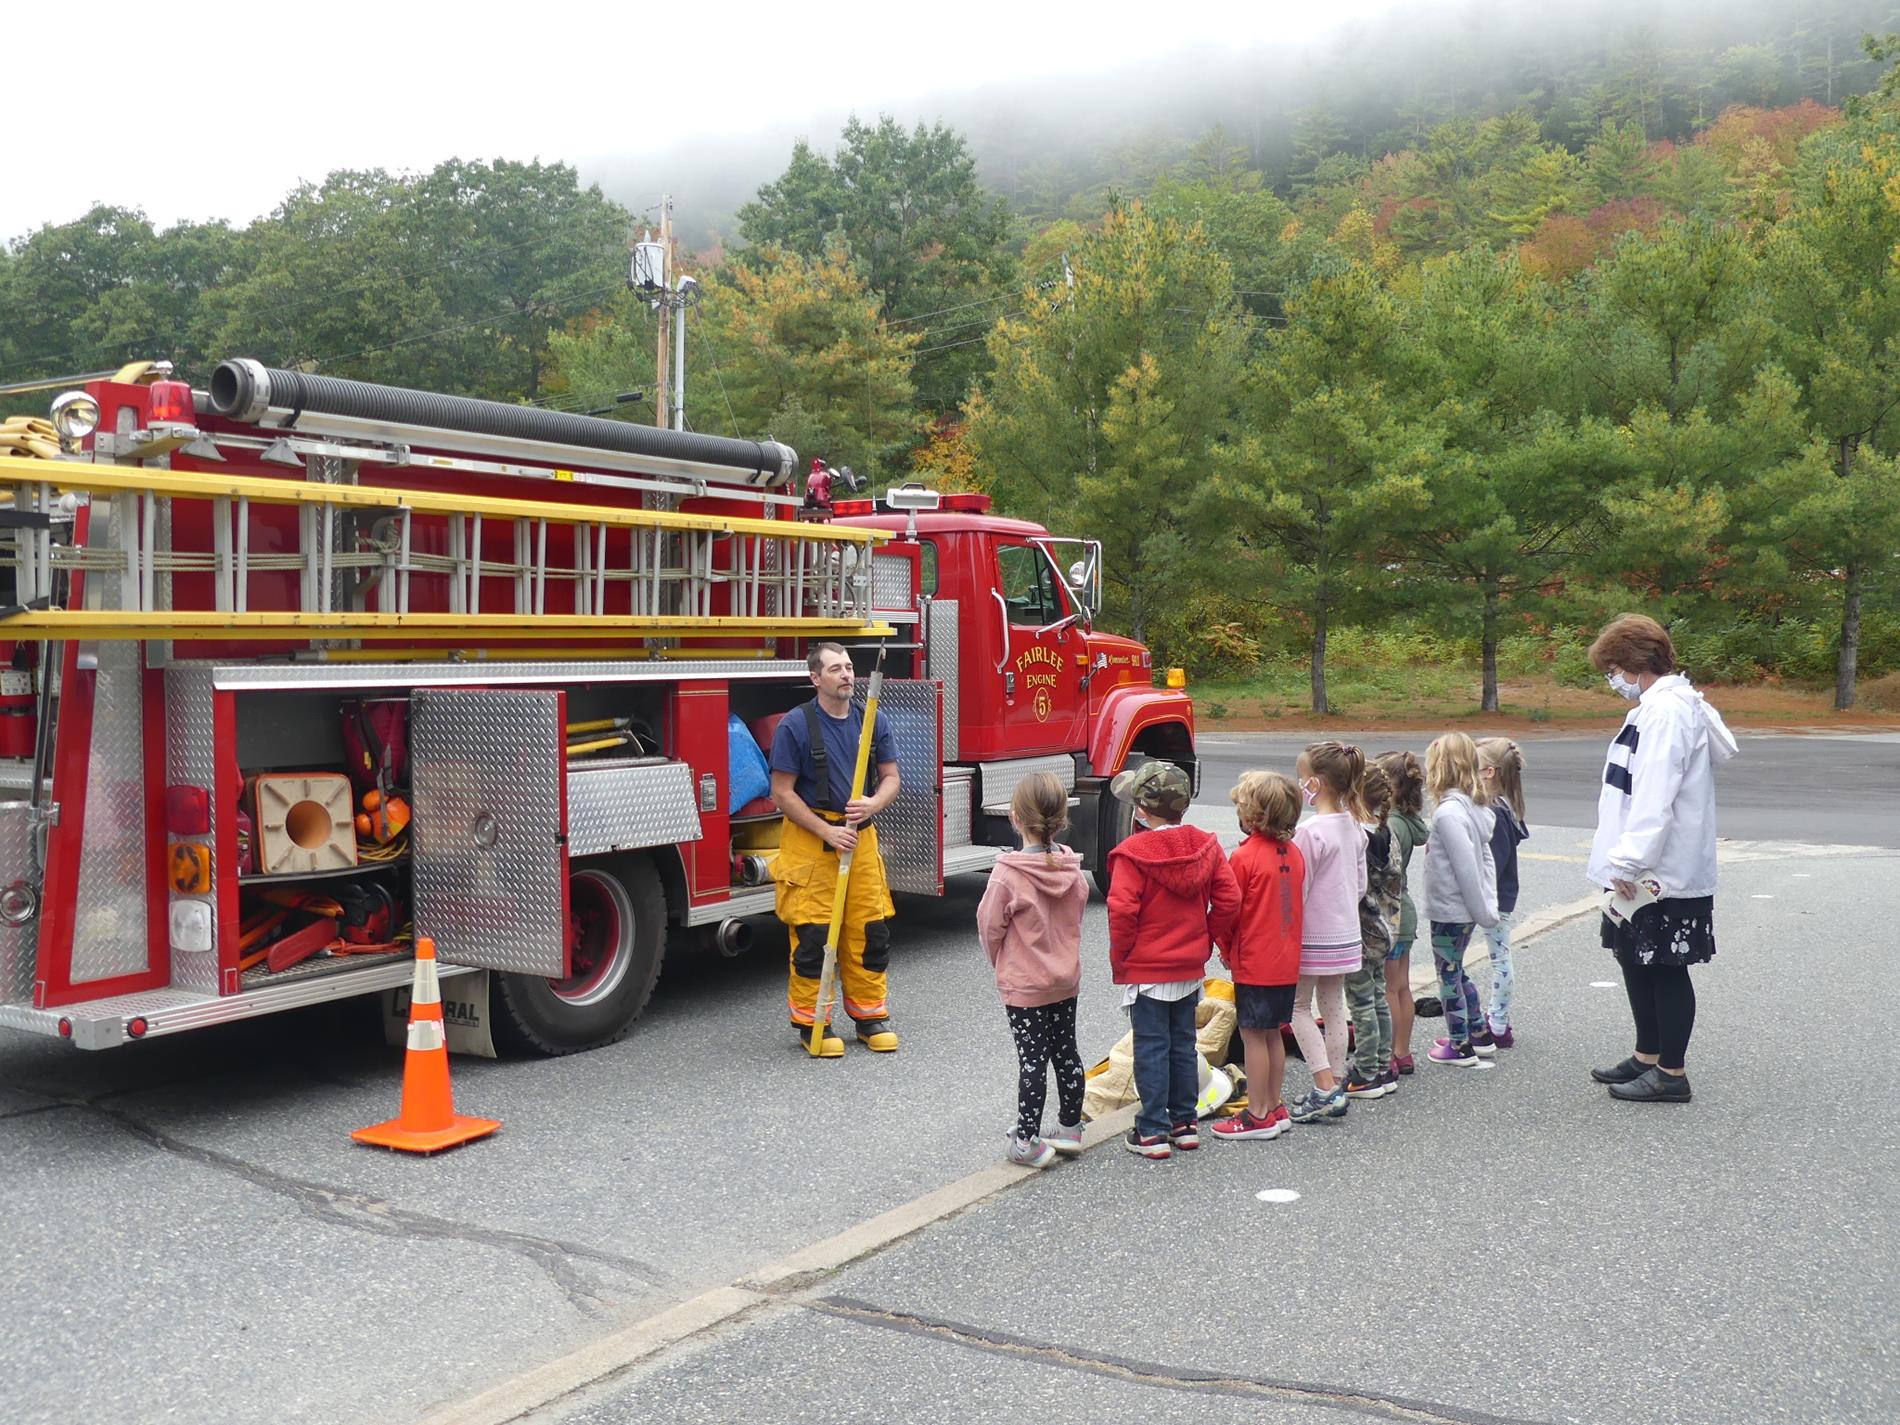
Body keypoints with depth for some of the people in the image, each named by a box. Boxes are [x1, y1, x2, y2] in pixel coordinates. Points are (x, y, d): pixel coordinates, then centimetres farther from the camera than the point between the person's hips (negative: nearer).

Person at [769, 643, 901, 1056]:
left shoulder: (874, 721, 6)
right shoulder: (795, 724, -8)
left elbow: (890, 777, 8)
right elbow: (782, 793, -9)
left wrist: (872, 804, -14)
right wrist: (827, 831, -15)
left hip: (860, 835, 4)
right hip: (809, 836, -4)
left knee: (870, 929, 5)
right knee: (812, 934, -2)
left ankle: (870, 1015, 19)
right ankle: (811, 1021, 11)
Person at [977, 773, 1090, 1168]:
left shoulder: (1009, 873, -22)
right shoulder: (1072, 867, -5)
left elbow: (990, 926, -12)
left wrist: (1000, 962, 7)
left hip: (1024, 984, -5)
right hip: (1067, 979, 5)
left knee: (1031, 1060, 1)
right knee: (1066, 1052, 17)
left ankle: (1027, 1142, 8)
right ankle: (1070, 1129, 29)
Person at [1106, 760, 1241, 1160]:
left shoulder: (1132, 853, -17)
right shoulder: (1205, 846, 0)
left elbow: (1122, 910, -21)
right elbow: (1228, 898, 0)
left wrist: (1120, 957, -8)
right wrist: (1206, 940, 9)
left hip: (1146, 970, -5)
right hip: (1191, 969, 6)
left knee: (1151, 1048, 1)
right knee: (1184, 1044, 16)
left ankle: (1153, 1131, 6)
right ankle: (1185, 1124, 23)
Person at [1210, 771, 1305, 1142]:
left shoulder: (1245, 856, -17)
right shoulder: (1294, 853, 4)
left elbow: (1230, 910, -11)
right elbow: (1296, 905, 12)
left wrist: (1226, 950, 3)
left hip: (1254, 962, -7)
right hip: (1286, 961, 7)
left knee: (1253, 1035, 1)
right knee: (1273, 1033, 16)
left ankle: (1258, 1115, 7)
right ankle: (1277, 1107, 24)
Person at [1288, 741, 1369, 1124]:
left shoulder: (1310, 831, -21)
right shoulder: (1354, 827, 3)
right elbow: (1360, 885, 11)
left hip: (1314, 936, -7)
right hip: (1347, 934, 7)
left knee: (1299, 1007, 5)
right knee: (1333, 1009, 14)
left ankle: (1325, 1088, -4)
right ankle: (1333, 1090, 20)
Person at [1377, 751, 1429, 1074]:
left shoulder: (1389, 826, -21)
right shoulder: (1408, 822, 6)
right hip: (1404, 913, 9)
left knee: (1387, 990, 0)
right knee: (1401, 988, 15)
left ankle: (1388, 1059, 6)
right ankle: (1402, 1054, 24)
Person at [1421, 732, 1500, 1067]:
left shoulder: (1448, 812, -23)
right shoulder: (1473, 806, 5)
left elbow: (1466, 867, -24)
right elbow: (1485, 858, 10)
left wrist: (1483, 910, -16)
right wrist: (1488, 905, 10)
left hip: (1450, 911, -9)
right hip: (1464, 910, 9)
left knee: (1449, 976, 5)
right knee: (1456, 973, 22)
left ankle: (1460, 1047, 16)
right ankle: (1480, 1034, 32)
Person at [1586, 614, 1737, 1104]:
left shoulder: (1667, 711, -19)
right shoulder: (1657, 707, 14)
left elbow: (1654, 800, -25)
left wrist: (1628, 860, -23)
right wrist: (1624, 860, 18)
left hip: (1664, 875, -10)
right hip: (1642, 871, 10)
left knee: (1664, 970, 0)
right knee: (1636, 960, 18)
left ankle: (1672, 1074, 10)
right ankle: (1648, 1057, 30)